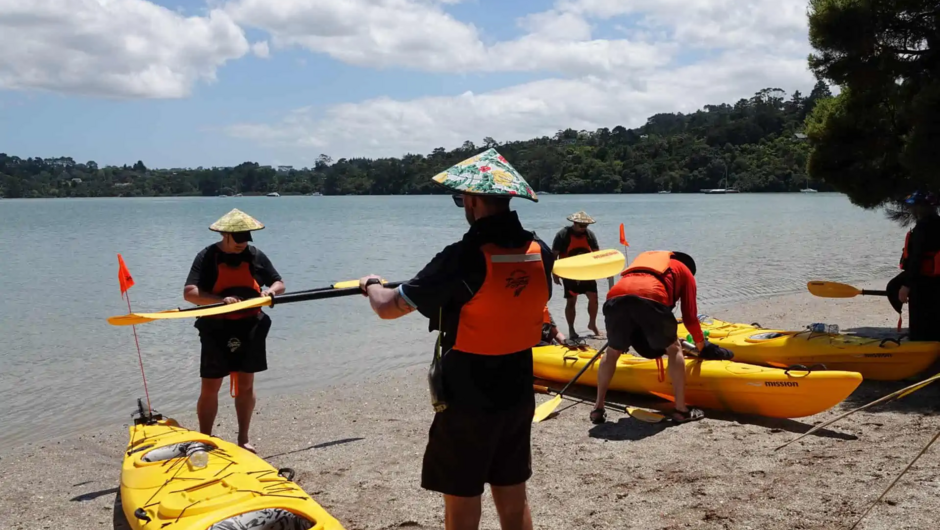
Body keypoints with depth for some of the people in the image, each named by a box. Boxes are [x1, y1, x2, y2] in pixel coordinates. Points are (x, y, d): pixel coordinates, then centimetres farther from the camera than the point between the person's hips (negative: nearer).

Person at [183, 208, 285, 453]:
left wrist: (271, 290, -13)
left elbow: (279, 283, 12)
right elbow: (189, 293, -16)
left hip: (250, 329, 3)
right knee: (210, 387, 0)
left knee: (245, 385, 10)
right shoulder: (207, 256, -6)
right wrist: (221, 300, -31)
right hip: (217, 330, -3)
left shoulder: (255, 256, 4)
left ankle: (243, 439, 21)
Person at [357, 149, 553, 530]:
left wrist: (371, 286, 7)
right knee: (513, 498, 16)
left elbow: (388, 308, -15)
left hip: (467, 399, -6)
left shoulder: (464, 258, -22)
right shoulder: (540, 252, -4)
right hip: (519, 395, 6)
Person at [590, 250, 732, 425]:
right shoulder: (685, 272, 34)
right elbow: (690, 317, 31)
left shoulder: (643, 258, 45)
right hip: (650, 298, -3)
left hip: (615, 298, 4)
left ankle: (598, 409, 26)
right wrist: (703, 348, 46)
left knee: (612, 351, 26)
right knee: (674, 349, 21)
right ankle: (681, 410, 20)